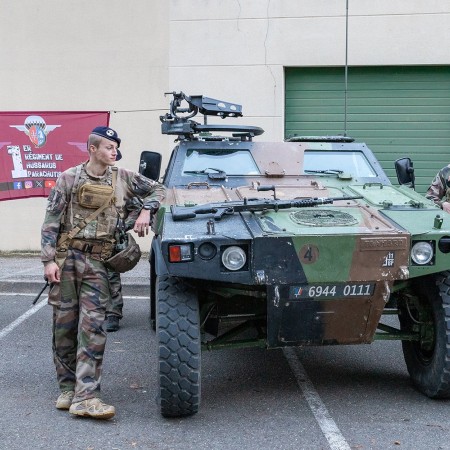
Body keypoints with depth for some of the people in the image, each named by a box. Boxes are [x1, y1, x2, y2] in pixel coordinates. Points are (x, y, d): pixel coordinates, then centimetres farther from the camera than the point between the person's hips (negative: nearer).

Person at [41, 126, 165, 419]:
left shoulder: (123, 178, 8)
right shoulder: (69, 178, 2)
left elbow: (157, 189, 19)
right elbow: (51, 221, 0)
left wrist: (145, 211, 1)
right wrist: (49, 260, -7)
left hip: (97, 261, 1)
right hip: (66, 255, -1)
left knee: (93, 326, -9)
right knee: (64, 324, 4)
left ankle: (85, 397, -9)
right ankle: (68, 388, 18)